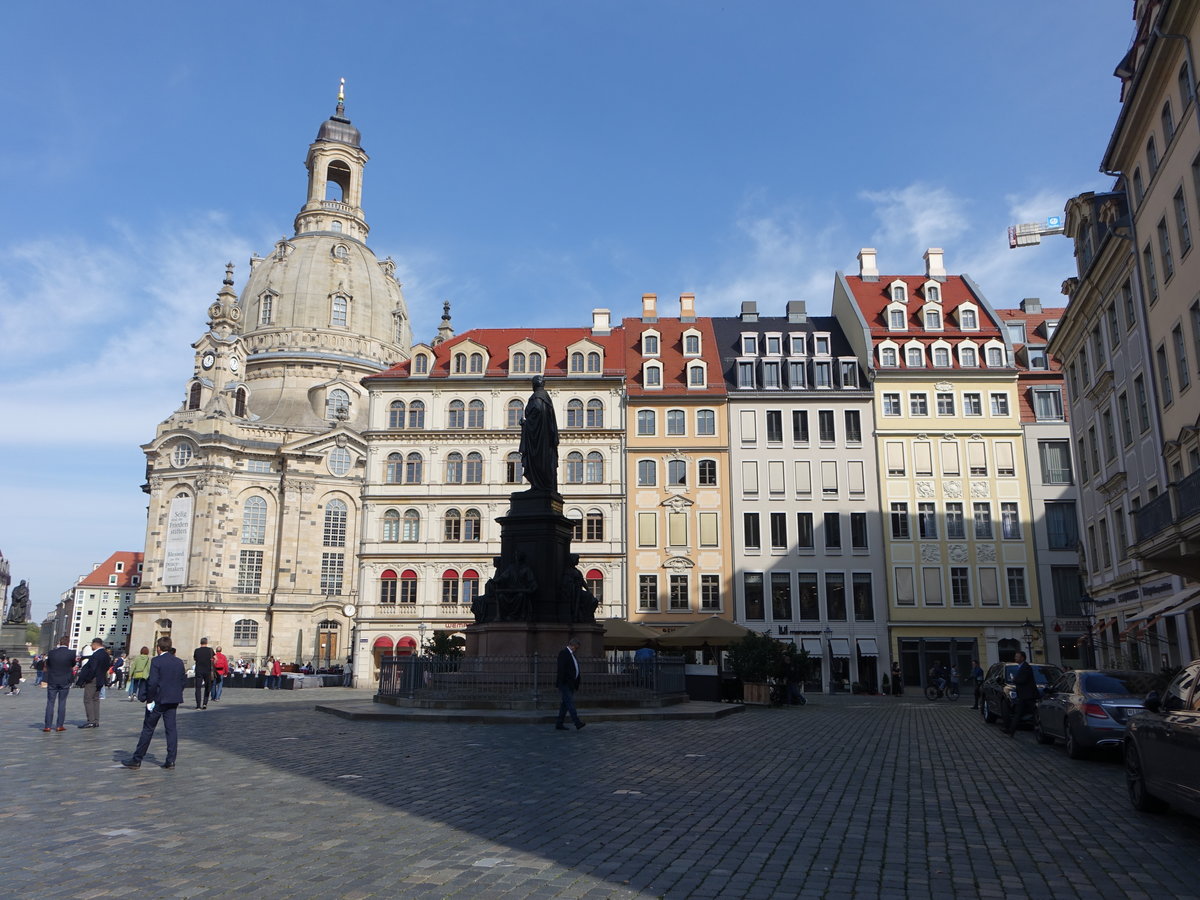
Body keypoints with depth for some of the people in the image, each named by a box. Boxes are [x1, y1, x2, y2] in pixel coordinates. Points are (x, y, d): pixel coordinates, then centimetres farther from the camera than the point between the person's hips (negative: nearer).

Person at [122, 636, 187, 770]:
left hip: (159, 700, -5)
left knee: (148, 729, 4)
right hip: (173, 701, 5)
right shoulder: (179, 662, 7)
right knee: (171, 729, 6)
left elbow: (152, 682, -18)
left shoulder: (156, 661, -11)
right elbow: (184, 681, 9)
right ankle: (171, 761, 5)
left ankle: (137, 760, 11)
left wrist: (149, 700, -11)